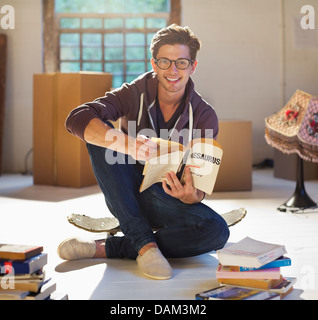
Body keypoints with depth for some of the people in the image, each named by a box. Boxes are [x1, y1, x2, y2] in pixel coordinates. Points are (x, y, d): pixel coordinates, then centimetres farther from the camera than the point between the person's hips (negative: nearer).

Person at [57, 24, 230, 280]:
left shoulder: (204, 117, -10)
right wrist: (128, 144, -47)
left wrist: (191, 196, -39)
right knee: (101, 136, -26)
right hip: (127, 196, 0)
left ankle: (104, 249, -25)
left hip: (169, 202, 1)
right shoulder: (135, 94, -11)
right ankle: (145, 244, -30)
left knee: (217, 231, -30)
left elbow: (201, 185, -13)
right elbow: (77, 119, -29)